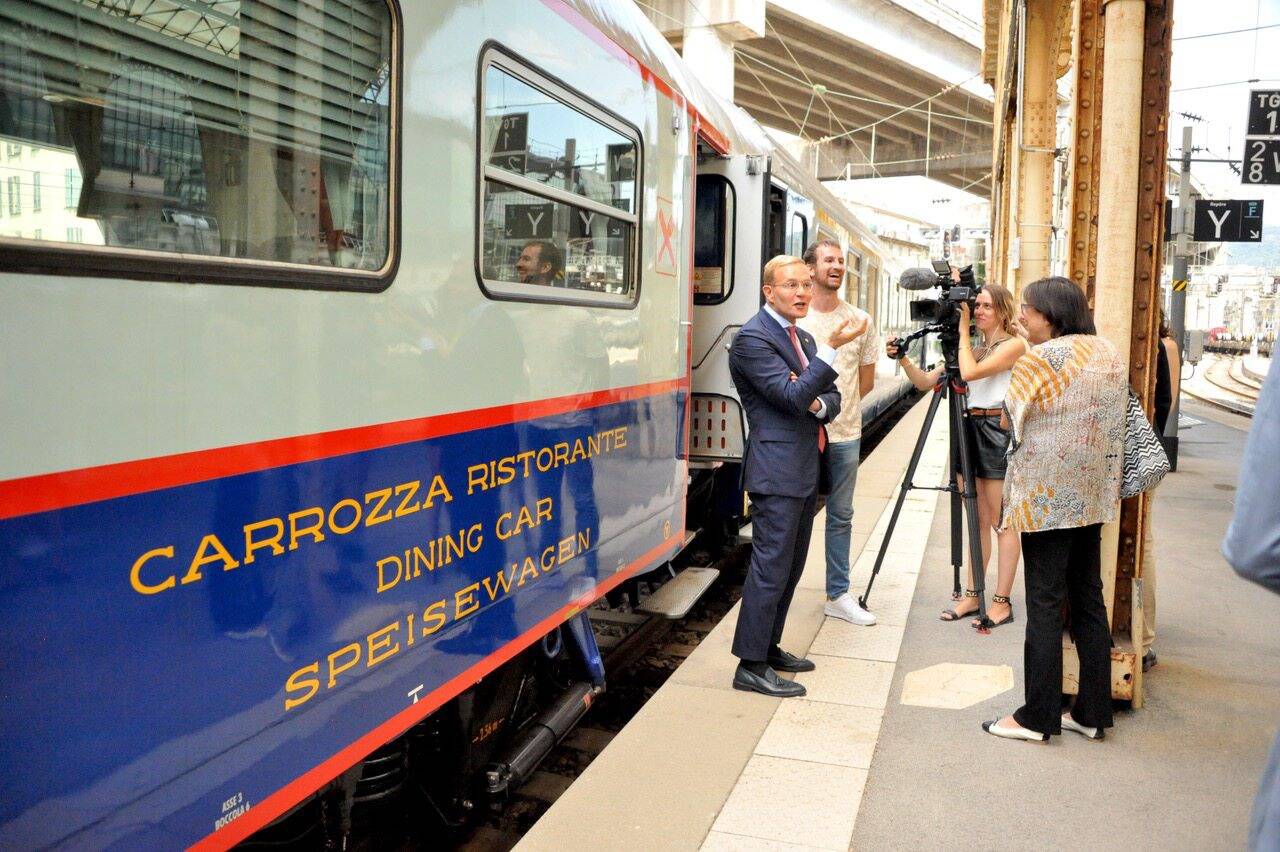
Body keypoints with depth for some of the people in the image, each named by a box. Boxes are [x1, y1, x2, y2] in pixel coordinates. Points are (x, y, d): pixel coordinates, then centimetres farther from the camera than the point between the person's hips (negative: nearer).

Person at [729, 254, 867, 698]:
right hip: (777, 472, -10)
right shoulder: (753, 338, -13)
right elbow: (792, 396, -21)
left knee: (790, 567, 16)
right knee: (771, 568, -7)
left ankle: (768, 647, 27)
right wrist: (831, 348, -25)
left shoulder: (801, 338, 17)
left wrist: (819, 403, -8)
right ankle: (751, 666, 1)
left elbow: (829, 397, 15)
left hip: (804, 470, 10)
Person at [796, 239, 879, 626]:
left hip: (845, 433, 4)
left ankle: (838, 595, 20)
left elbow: (866, 379, 14)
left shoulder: (860, 320, 7)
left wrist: (836, 404, 8)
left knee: (841, 516, 10)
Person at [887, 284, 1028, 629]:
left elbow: (970, 372, -21)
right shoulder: (971, 348, 14)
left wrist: (963, 330, -12)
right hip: (969, 430, 7)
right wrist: (903, 359, -8)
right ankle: (972, 595, 17)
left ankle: (1002, 602, 6)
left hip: (998, 431, -7)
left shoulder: (1014, 345, -7)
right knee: (977, 520, 11)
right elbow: (926, 381, 8)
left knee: (1001, 522, -1)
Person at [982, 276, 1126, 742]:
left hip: (1046, 496, -8)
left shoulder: (1038, 360, -13)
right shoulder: (1109, 354, 10)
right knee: (1089, 600, 12)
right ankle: (1093, 713, 19)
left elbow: (1014, 421, -3)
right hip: (1094, 494, 8)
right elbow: (1115, 423, 17)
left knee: (1045, 606, -2)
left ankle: (1038, 717, 6)